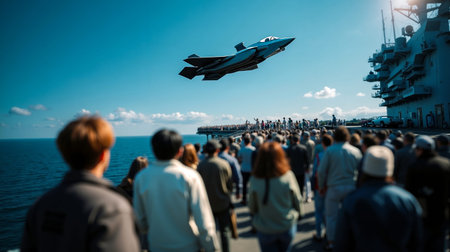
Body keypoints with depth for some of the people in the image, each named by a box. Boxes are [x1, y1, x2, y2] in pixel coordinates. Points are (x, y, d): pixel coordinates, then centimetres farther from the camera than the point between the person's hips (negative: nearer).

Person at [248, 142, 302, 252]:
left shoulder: (255, 180, -22)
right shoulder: (288, 176, -21)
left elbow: (252, 208, -9)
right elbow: (297, 200, -7)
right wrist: (296, 214, 14)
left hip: (265, 230, -1)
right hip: (287, 226, 1)